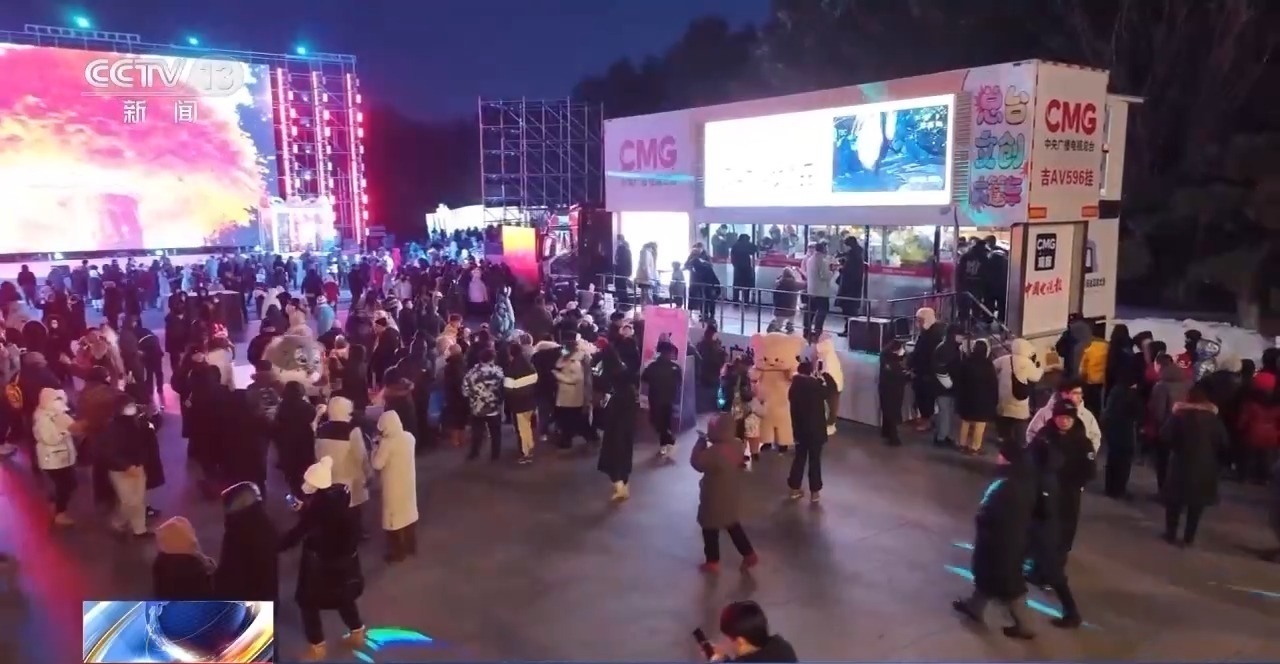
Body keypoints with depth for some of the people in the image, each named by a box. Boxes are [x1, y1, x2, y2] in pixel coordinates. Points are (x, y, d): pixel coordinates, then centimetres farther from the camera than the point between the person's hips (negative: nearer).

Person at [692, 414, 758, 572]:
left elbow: (697, 462, -18)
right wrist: (707, 444, 6)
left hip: (715, 498, -8)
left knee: (710, 530, 10)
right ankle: (749, 555, 25)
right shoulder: (737, 445, -6)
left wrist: (701, 443, -8)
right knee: (733, 526, 23)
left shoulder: (715, 452, -30)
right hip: (732, 496, 8)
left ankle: (713, 562, 21)